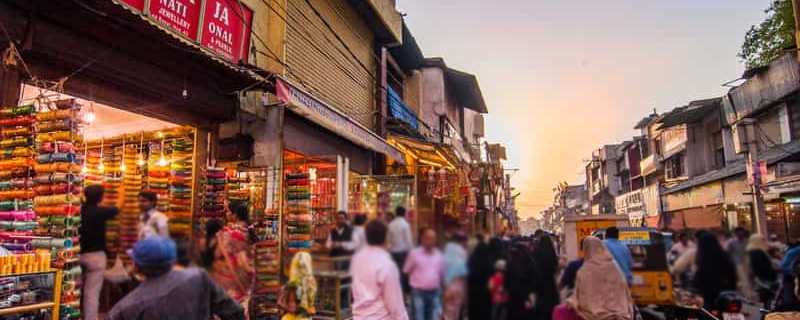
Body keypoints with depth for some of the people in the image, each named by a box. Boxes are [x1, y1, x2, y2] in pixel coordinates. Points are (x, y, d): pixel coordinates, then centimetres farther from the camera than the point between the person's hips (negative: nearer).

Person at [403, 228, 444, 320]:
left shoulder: (439, 255, 4)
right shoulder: (414, 253, -8)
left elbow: (442, 274, 12)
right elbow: (406, 271, -1)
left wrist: (440, 288, 10)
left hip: (434, 292, 4)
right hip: (418, 292, -4)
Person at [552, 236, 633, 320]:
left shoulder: (586, 270, -13)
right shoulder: (614, 265, -1)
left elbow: (581, 296, -10)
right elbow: (624, 292, 5)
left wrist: (571, 302, 8)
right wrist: (625, 313, 17)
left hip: (594, 313, -5)